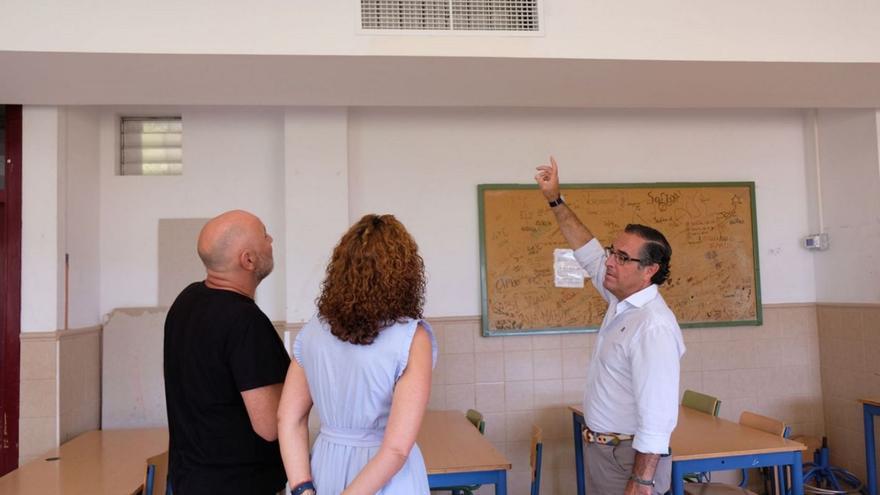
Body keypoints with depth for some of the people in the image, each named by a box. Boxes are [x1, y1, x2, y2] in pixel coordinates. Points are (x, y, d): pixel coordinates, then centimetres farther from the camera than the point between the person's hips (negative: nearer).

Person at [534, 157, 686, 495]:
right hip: (601, 450, 9)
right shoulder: (622, 301, 2)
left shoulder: (653, 327, -24)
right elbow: (588, 250, 14)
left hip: (629, 458, -9)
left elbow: (657, 419, -27)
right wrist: (555, 199, 14)